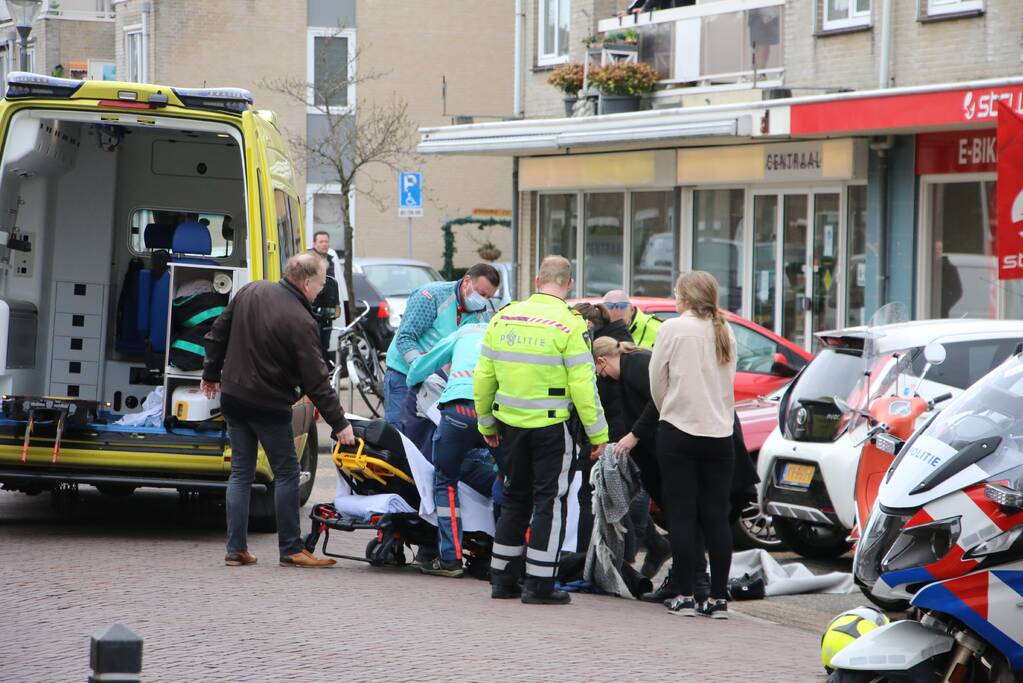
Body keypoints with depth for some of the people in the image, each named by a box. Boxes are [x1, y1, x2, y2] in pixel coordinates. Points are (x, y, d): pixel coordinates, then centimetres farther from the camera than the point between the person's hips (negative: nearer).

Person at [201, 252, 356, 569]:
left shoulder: (251, 291, 1)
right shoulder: (301, 323, -19)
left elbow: (219, 332, 11)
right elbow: (316, 380, -17)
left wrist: (212, 373, 23)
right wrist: (339, 424, -11)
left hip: (233, 397, 7)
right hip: (268, 406, -7)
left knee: (240, 472, 11)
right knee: (286, 473, 4)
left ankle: (236, 549, 9)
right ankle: (291, 549, 5)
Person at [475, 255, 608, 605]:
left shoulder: (503, 318, 4)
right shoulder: (569, 324, -12)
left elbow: (483, 377, 8)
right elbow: (582, 386, -14)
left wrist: (486, 423, 20)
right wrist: (597, 432, -6)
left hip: (511, 424, 5)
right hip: (552, 426, -5)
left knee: (515, 498, 17)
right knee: (550, 501, 3)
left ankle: (503, 579, 20)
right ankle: (540, 584, 2)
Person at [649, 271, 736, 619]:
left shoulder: (673, 329, -6)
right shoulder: (725, 333, 8)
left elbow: (657, 381, 1)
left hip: (678, 432, -4)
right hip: (719, 433, 4)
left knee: (682, 515, 0)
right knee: (716, 517, 6)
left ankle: (685, 596, -1)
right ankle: (718, 599, 4)